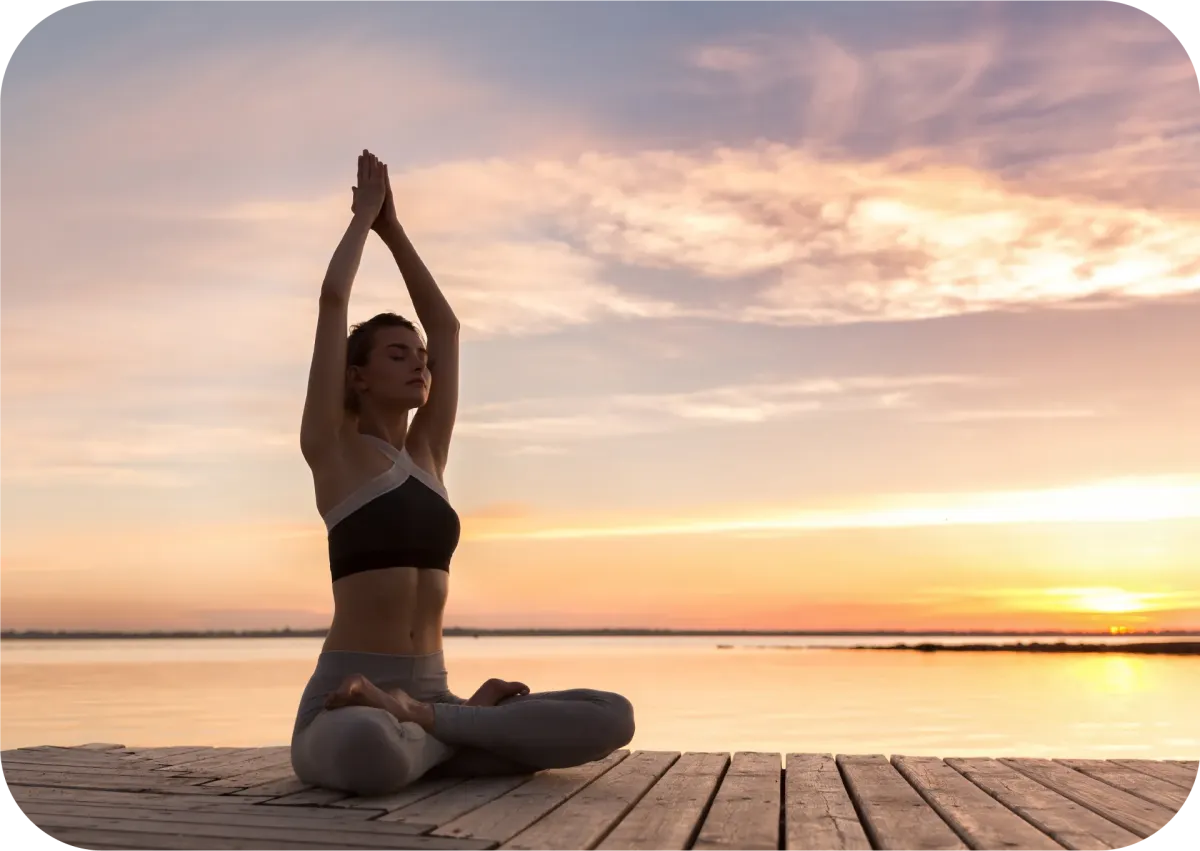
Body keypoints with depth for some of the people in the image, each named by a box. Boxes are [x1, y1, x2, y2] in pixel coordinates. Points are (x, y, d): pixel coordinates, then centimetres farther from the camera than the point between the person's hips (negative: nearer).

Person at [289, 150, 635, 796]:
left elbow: (446, 325, 16)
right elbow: (332, 301, -5)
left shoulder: (426, 452, 15)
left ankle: (417, 721, -9)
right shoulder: (332, 449, 0)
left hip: (430, 692, 5)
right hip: (349, 706, -5)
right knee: (368, 752, -43)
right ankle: (470, 726, -10)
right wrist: (363, 216, 8)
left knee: (612, 719, -14)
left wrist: (393, 230, 19)